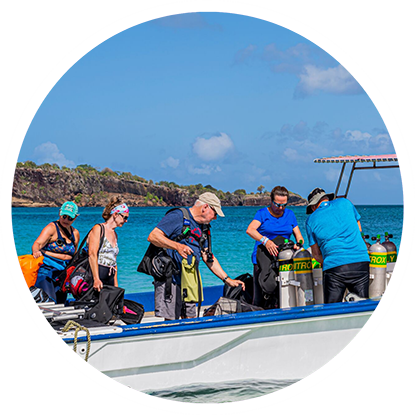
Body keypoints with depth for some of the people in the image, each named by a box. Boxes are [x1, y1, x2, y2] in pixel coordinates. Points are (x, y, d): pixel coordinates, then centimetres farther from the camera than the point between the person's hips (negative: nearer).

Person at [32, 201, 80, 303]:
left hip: (61, 275, 6)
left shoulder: (75, 233, 14)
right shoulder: (52, 228, -5)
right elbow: (38, 243, -19)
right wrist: (36, 251, -42)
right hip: (45, 272, -6)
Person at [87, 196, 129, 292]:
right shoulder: (98, 229, -2)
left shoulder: (115, 235, 21)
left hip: (109, 279, 7)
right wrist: (96, 279, -25)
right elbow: (92, 254, -14)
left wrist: (116, 286, 15)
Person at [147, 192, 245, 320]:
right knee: (170, 322, -11)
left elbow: (208, 258, 22)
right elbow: (152, 236, -17)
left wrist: (227, 279, 16)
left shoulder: (202, 228, 19)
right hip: (169, 280, -9)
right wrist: (177, 246, -29)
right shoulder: (177, 216, -8)